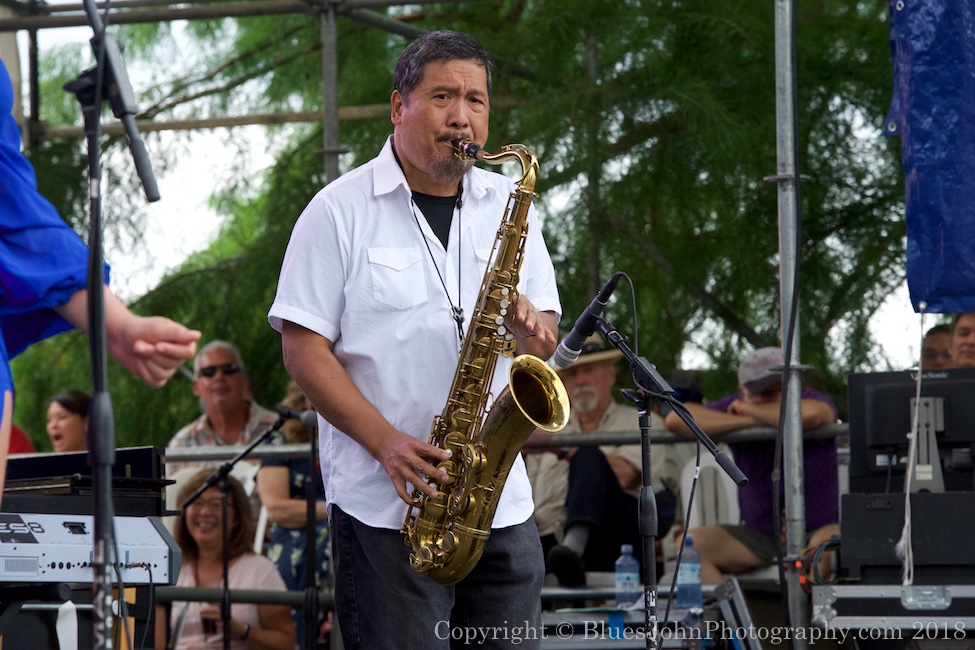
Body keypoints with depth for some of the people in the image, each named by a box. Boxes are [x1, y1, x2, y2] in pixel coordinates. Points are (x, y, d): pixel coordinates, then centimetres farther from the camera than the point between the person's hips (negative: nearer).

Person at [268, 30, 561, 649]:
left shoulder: (508, 206, 14)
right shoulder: (341, 211, -1)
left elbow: (548, 339, 15)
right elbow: (303, 347, -6)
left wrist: (528, 326, -10)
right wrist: (386, 442, -17)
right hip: (385, 506, -4)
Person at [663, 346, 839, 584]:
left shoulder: (814, 400, -9)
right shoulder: (734, 407, -1)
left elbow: (810, 415, -37)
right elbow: (675, 419, -17)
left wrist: (751, 411, -19)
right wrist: (748, 421, -19)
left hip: (817, 531, -3)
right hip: (759, 536, 3)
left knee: (828, 543, -38)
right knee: (690, 542, -20)